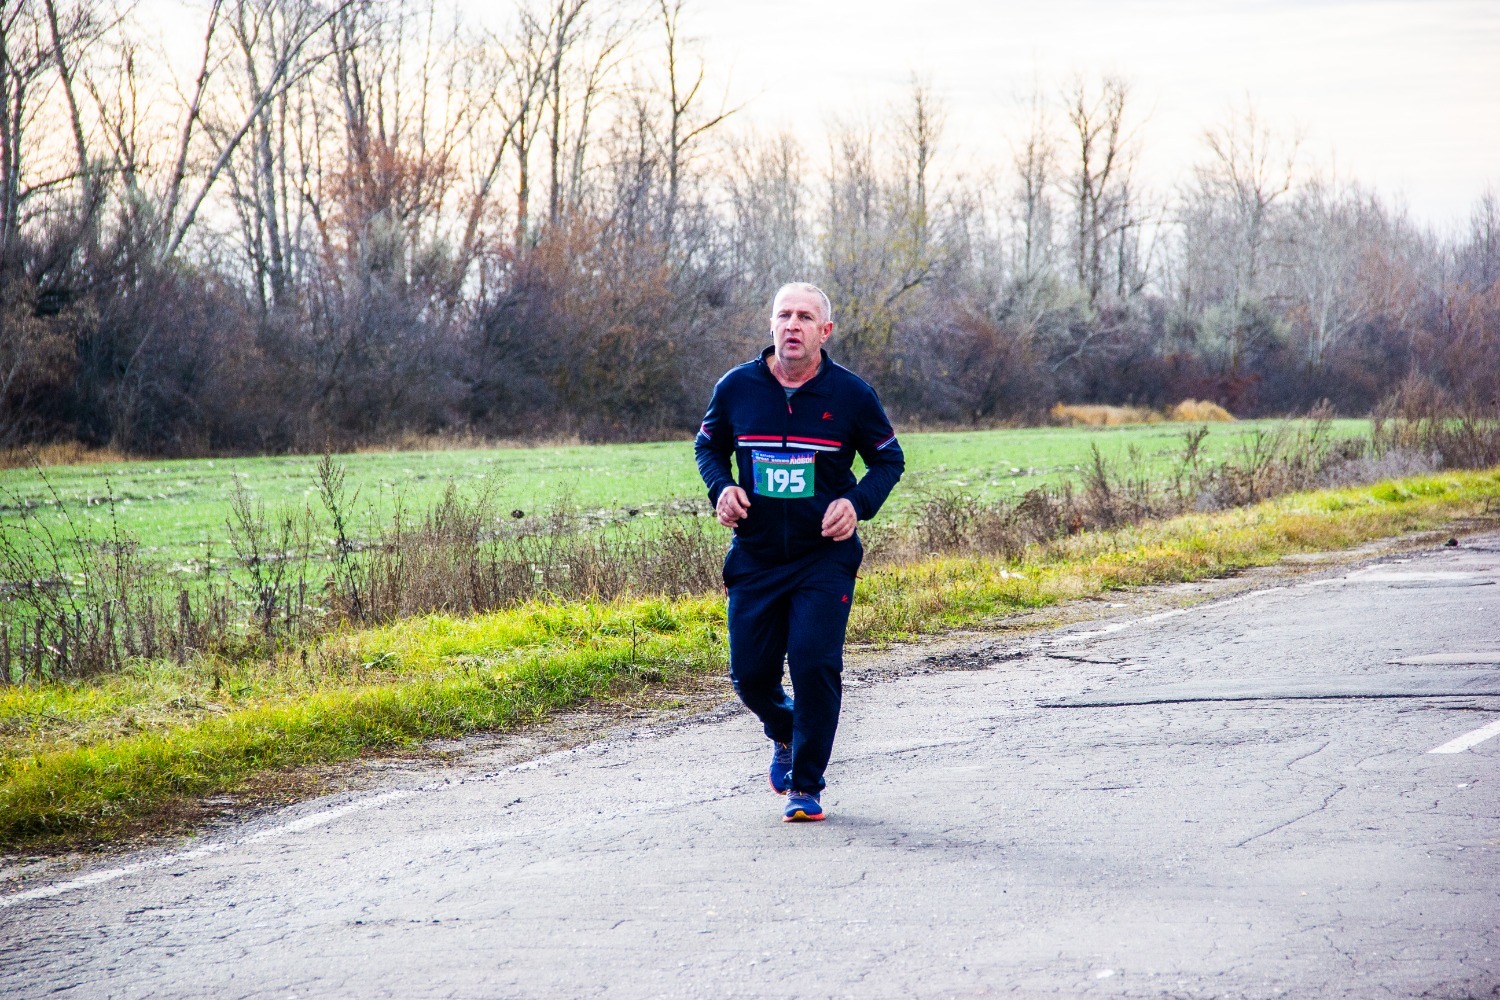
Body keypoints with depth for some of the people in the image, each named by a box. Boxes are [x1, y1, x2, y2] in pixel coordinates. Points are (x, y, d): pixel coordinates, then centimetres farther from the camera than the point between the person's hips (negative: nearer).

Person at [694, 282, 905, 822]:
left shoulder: (850, 394, -4)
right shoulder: (736, 387, -1)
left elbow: (888, 459, 8)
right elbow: (708, 446, 15)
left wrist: (858, 503, -11)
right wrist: (721, 488, -6)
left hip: (825, 558, -2)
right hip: (755, 557, 2)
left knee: (815, 665, -14)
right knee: (750, 675, 3)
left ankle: (806, 787, 2)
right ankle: (785, 734, 38)